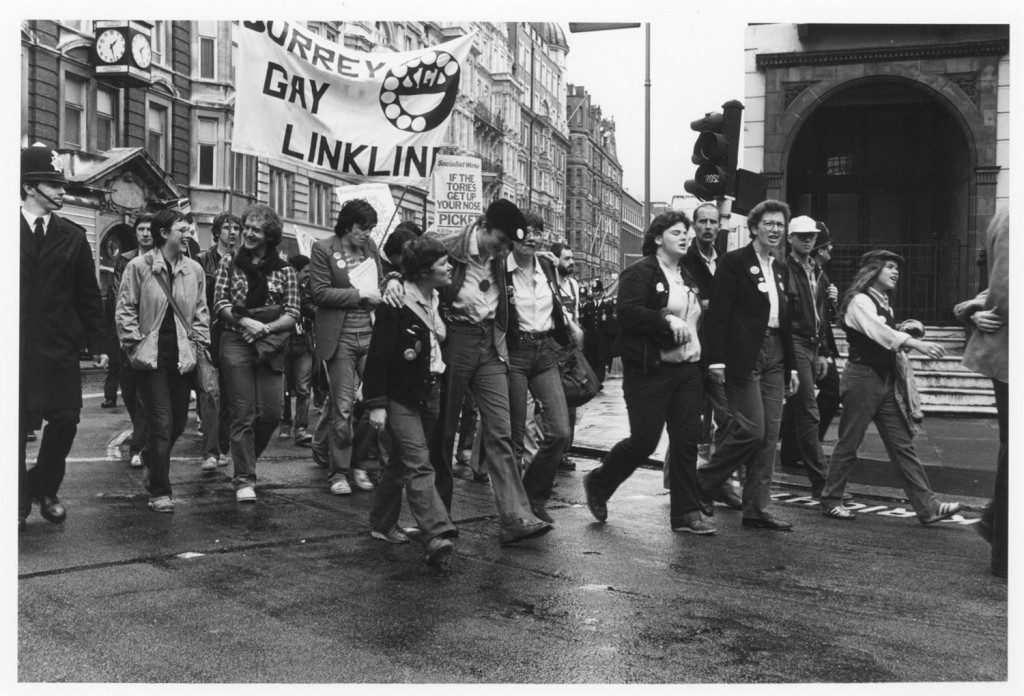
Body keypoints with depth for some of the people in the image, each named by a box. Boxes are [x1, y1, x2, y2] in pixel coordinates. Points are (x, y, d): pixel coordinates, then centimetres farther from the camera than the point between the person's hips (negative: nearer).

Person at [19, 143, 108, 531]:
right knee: (15, 424, 3)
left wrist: (97, 345, 5)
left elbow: (88, 296, 10)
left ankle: (45, 490, 21)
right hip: (16, 344, -2)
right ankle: (19, 501, 17)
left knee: (65, 419, -1)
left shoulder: (73, 237, 9)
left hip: (59, 346, 2)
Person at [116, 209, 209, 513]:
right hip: (151, 355, -4)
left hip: (182, 356, 4)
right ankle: (159, 492, 3)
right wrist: (135, 345, -7)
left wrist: (198, 342, 3)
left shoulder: (194, 270, 7)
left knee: (179, 421, 10)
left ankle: (154, 467, 38)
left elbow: (201, 311, 12)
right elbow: (125, 309, -2)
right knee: (161, 422, -7)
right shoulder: (139, 266, -4)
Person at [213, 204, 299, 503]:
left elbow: (292, 314, 2)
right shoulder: (229, 263, 6)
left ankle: (245, 462, 25)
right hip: (236, 343, -1)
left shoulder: (284, 271, 6)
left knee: (271, 413, -1)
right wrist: (246, 322, -15)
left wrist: (267, 327, -14)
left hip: (270, 346, 1)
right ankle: (244, 480, 5)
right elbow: (220, 303, 0)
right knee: (243, 413, -3)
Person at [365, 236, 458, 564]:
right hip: (400, 395, -8)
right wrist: (376, 404, -18)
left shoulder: (438, 301, 8)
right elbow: (378, 356, -16)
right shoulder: (397, 306, -17)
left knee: (401, 460, 17)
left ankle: (382, 523, 29)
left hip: (430, 393, 8)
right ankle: (436, 535, -20)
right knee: (419, 463, -15)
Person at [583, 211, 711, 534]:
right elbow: (627, 312, -21)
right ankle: (598, 484, 18)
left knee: (686, 442, 4)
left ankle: (686, 514, 11)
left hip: (687, 370, 8)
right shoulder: (639, 272, -7)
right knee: (644, 440, -6)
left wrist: (703, 357, 17)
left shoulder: (687, 277, 20)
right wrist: (667, 319, -28)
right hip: (649, 371, -8)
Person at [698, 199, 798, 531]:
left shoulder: (779, 270, 19)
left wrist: (791, 365, 16)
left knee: (769, 435, 4)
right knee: (752, 429, -11)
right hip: (744, 355, -7)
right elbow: (718, 313, -10)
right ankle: (707, 481, 11)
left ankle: (757, 510, 10)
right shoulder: (734, 262, -3)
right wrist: (716, 360, -17)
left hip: (774, 355, 7)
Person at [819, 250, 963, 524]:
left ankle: (927, 506, 3)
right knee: (849, 443, 1)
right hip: (862, 377, -8)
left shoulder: (884, 303, 18)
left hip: (887, 379, 8)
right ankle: (830, 501, 13)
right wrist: (917, 344, -36)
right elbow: (879, 332, -27)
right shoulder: (860, 301, -10)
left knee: (903, 445, 4)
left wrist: (906, 336, 1)